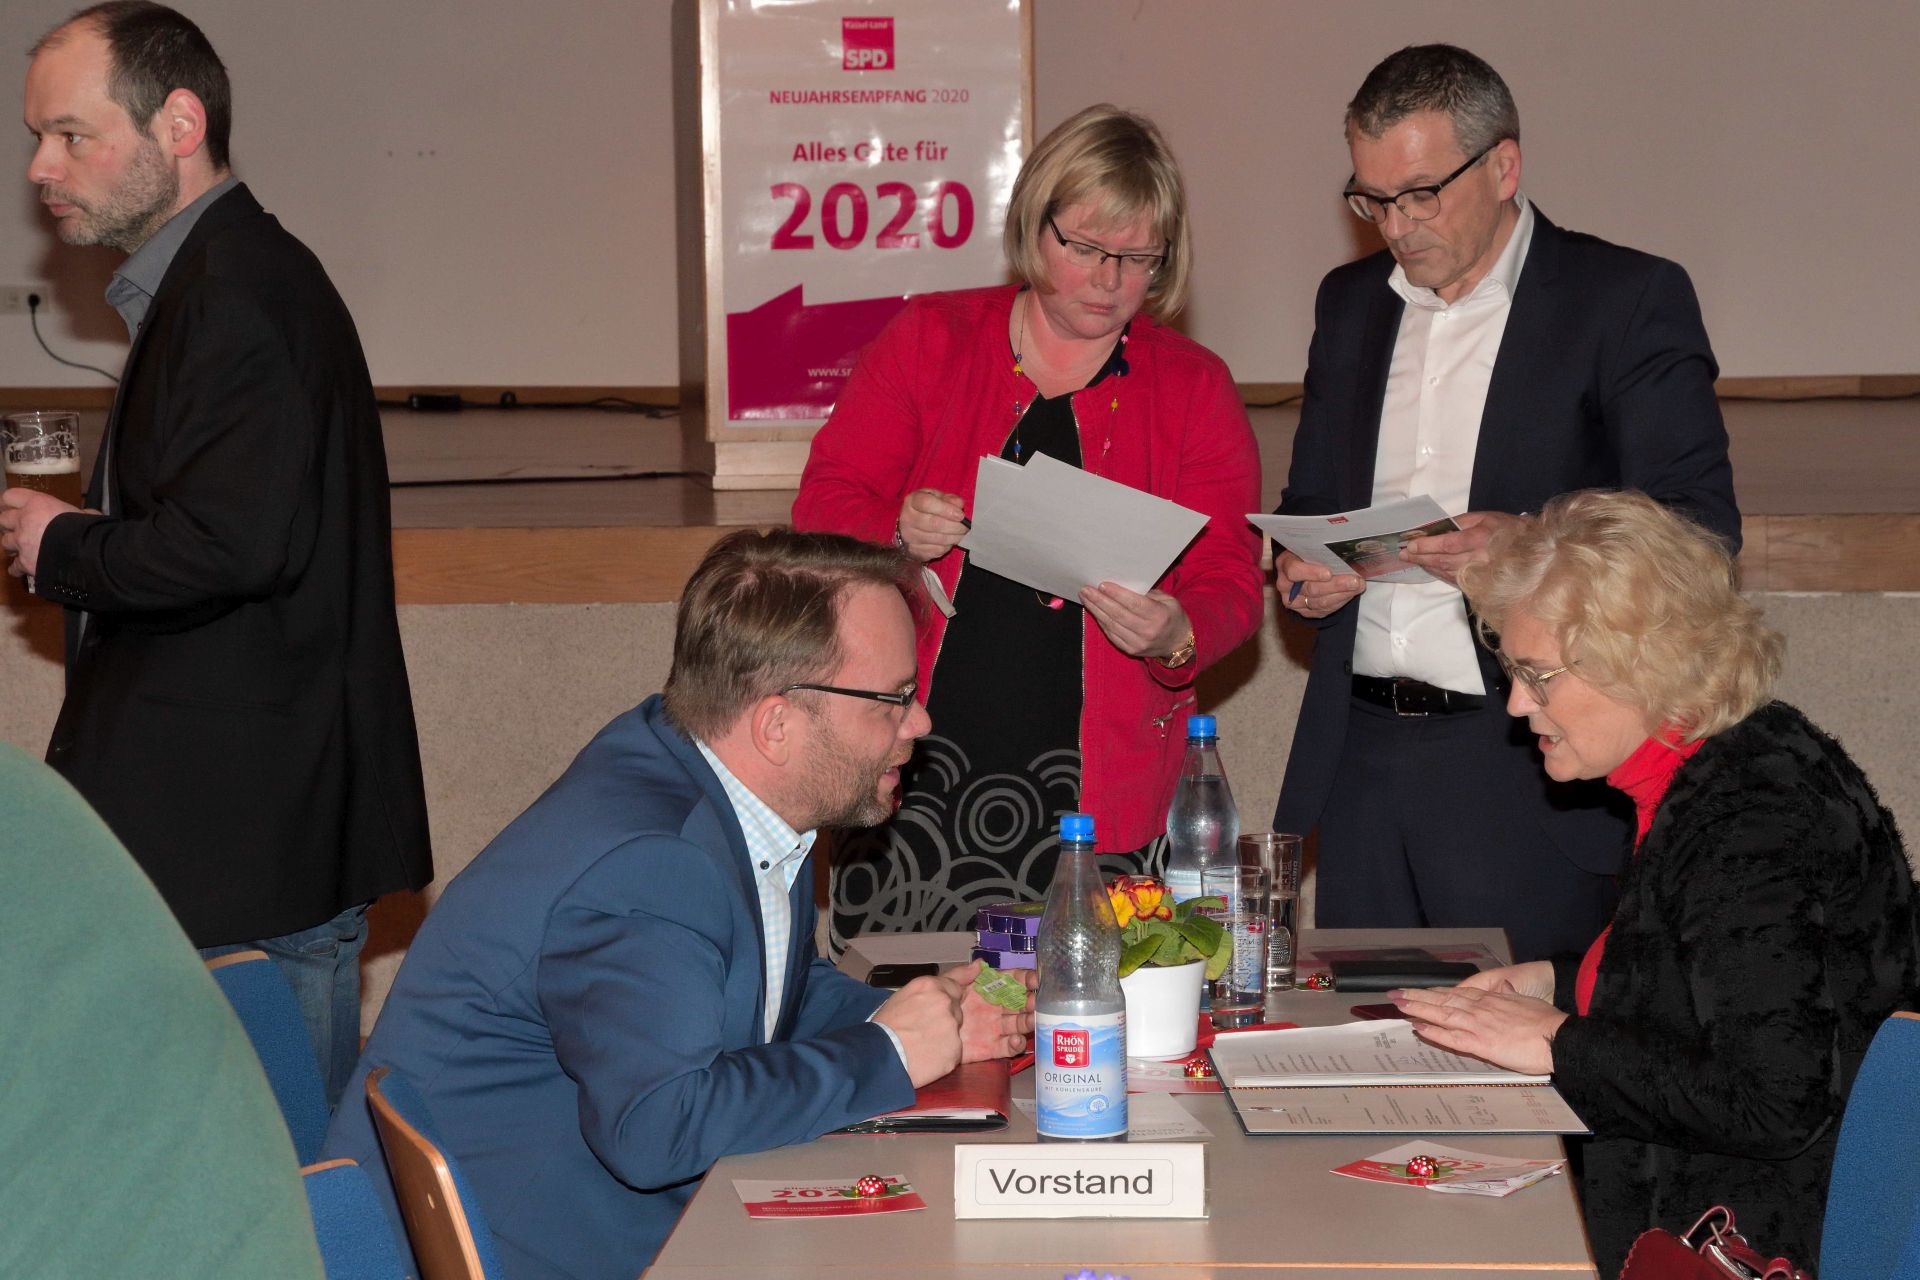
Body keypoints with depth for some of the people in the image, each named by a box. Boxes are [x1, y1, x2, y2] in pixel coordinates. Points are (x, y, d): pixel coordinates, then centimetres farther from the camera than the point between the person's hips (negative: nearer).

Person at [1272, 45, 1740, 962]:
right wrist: (1304, 566, 1)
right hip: (1362, 760, 5)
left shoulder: (1629, 300, -2)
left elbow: (1699, 528, -7)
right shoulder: (1350, 303, 16)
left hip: (1533, 776, -5)